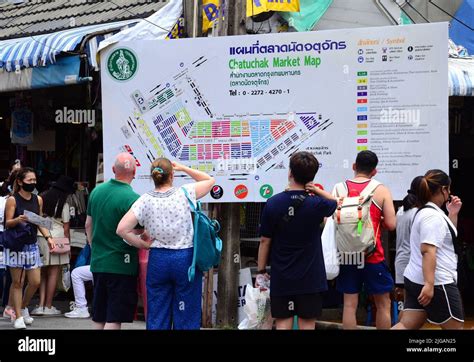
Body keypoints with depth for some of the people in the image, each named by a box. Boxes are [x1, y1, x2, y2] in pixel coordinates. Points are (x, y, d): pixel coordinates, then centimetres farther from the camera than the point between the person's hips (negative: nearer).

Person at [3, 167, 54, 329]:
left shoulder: (38, 199, 8)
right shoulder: (13, 200, -7)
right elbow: (7, 223, -8)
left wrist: (48, 237, 1)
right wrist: (18, 220, -28)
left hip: (32, 244, 5)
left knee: (35, 281, 3)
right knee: (17, 282, -1)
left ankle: (23, 307, 28)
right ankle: (18, 317, 8)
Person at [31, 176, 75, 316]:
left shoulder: (42, 198, 9)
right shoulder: (63, 204, -3)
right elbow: (65, 228, -3)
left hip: (39, 236, 5)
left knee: (42, 273, 10)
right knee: (53, 273, 2)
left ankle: (41, 305, 2)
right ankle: (48, 306, 5)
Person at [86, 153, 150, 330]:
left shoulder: (97, 191, 6)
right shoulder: (132, 199, -17)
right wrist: (149, 245, -8)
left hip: (98, 262, 7)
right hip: (121, 265, -7)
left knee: (99, 318, 16)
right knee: (114, 319, -3)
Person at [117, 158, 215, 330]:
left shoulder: (145, 200, -4)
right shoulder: (184, 193, -7)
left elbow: (122, 229, -10)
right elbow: (210, 180, 10)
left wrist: (143, 244, 2)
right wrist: (183, 168, 12)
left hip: (158, 259, 2)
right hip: (186, 258, -2)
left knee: (157, 317, 9)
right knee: (186, 316, 4)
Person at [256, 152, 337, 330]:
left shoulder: (273, 203, -8)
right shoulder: (317, 204, -10)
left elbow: (264, 241, -3)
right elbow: (336, 202, 15)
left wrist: (261, 271, 8)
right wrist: (317, 190, -2)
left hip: (281, 279, 1)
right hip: (310, 279, -1)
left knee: (283, 323, 7)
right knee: (307, 323, 6)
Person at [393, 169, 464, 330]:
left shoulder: (425, 212, 16)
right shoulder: (433, 216, -16)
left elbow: (447, 236, 26)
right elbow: (427, 251, -25)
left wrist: (453, 214, 15)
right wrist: (429, 284, -30)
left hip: (416, 280, 10)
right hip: (436, 283, -10)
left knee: (406, 326, 4)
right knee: (455, 327, 3)